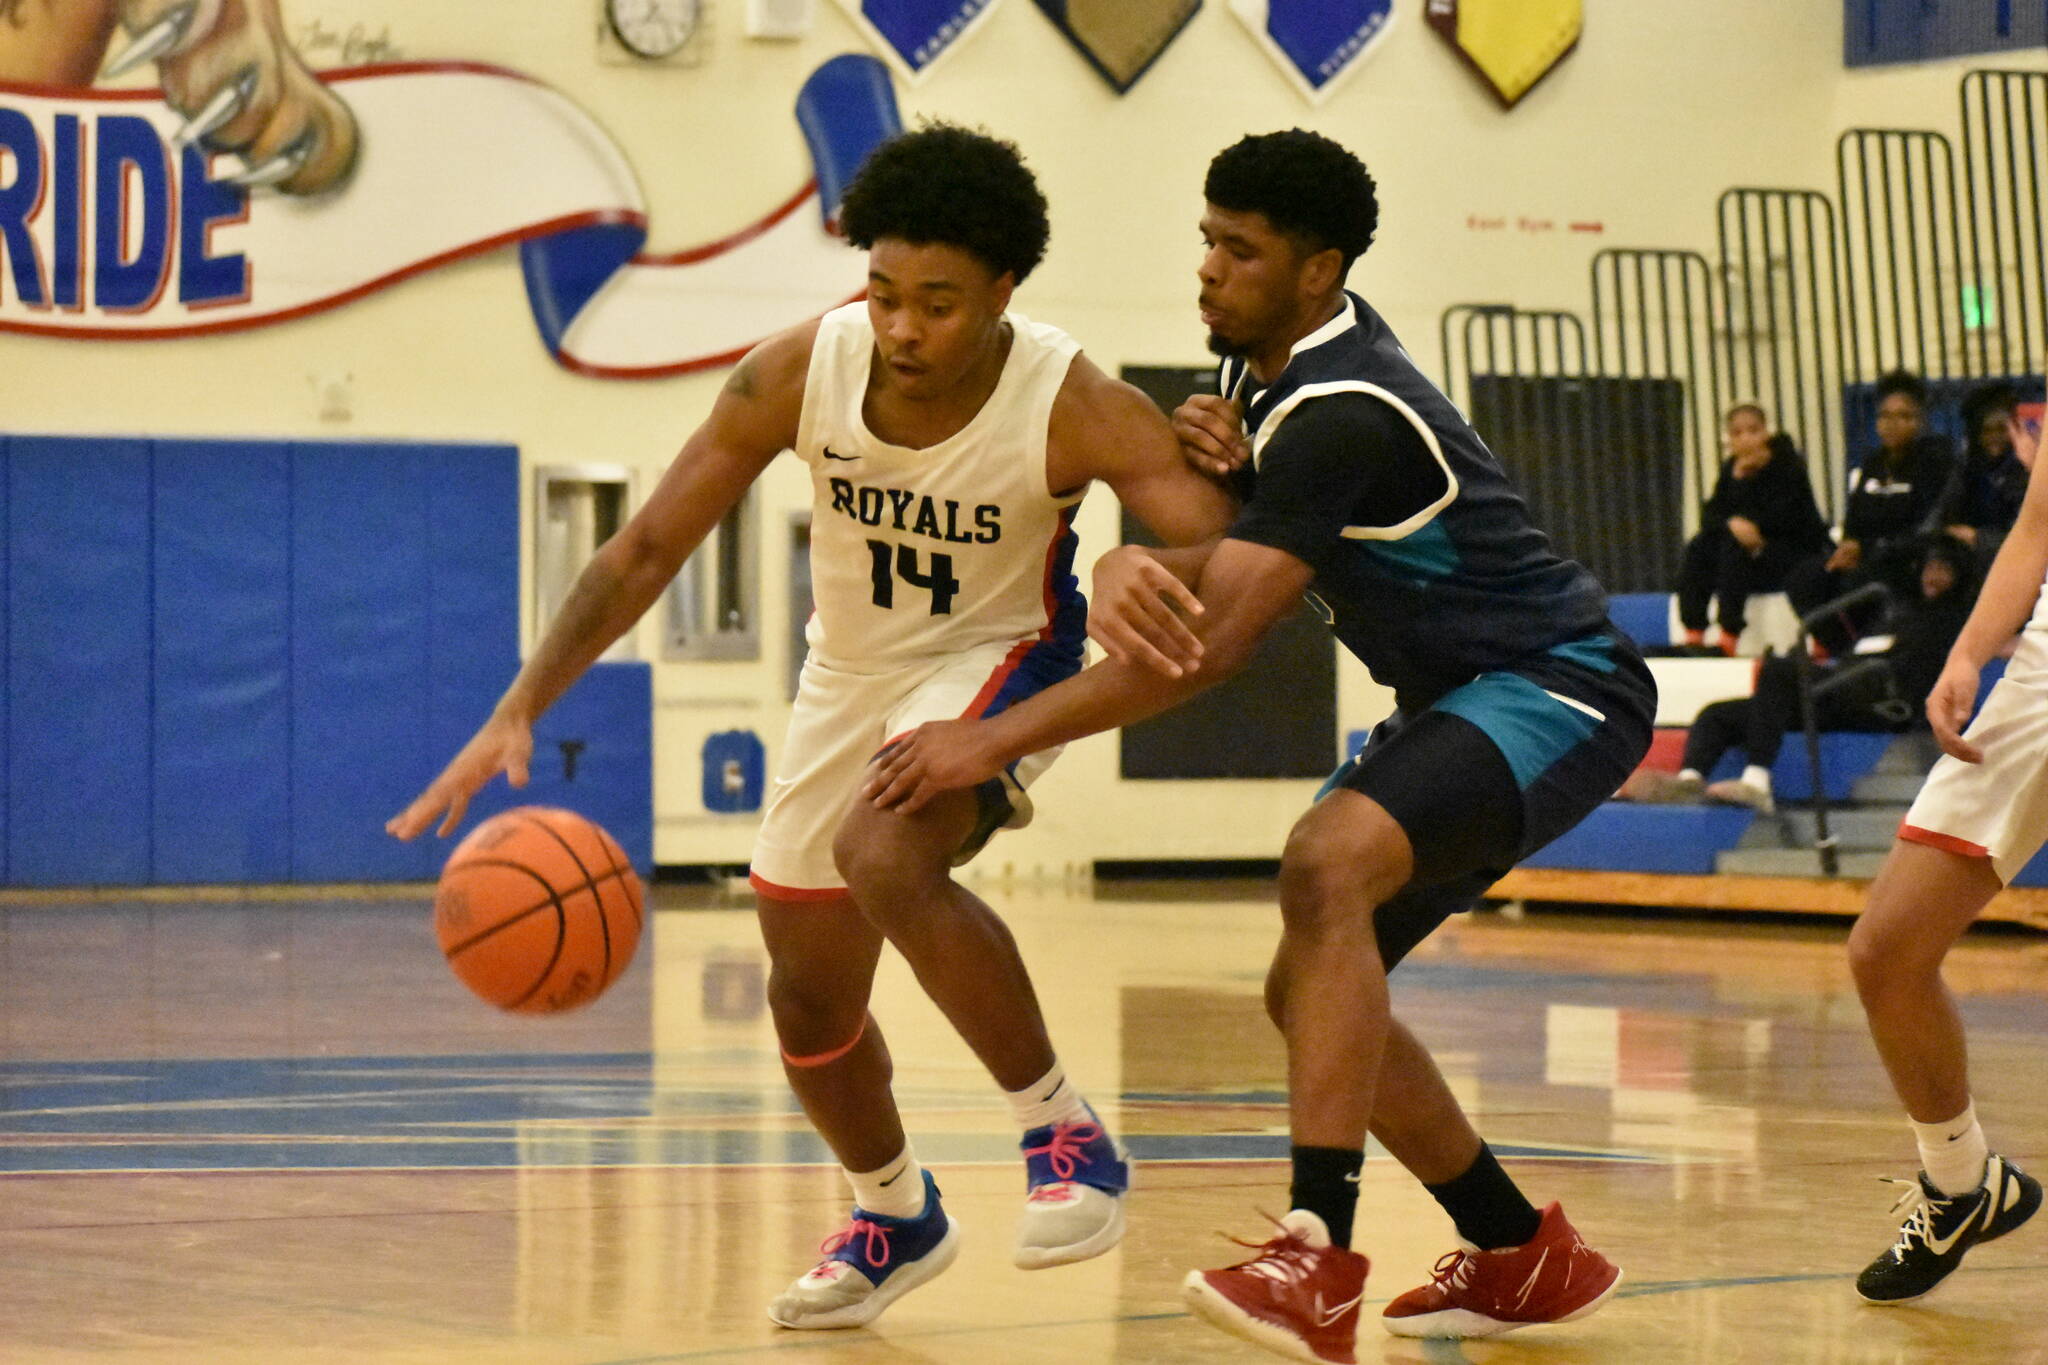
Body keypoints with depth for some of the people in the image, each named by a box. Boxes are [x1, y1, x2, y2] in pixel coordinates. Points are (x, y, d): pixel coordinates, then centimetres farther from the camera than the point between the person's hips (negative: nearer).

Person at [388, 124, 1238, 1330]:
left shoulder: (1073, 406, -29)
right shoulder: (803, 371, -22)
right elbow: (648, 548, -16)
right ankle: (897, 1218, 43)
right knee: (811, 995, 13)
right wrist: (520, 711, -24)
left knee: (885, 856, -35)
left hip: (999, 659, -5)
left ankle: (1068, 1135, -17)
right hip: (851, 674, 5)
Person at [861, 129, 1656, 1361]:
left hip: (1561, 691, -11)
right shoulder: (1277, 362, 7)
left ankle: (1320, 1260, -40)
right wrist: (1127, 563, -20)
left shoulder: (1341, 414, -25)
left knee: (1328, 865, -33)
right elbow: (1198, 570, 6)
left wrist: (994, 742, -27)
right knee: (1310, 993, 8)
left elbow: (1212, 647, -30)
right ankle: (1522, 1257, 21)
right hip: (1459, 699, 11)